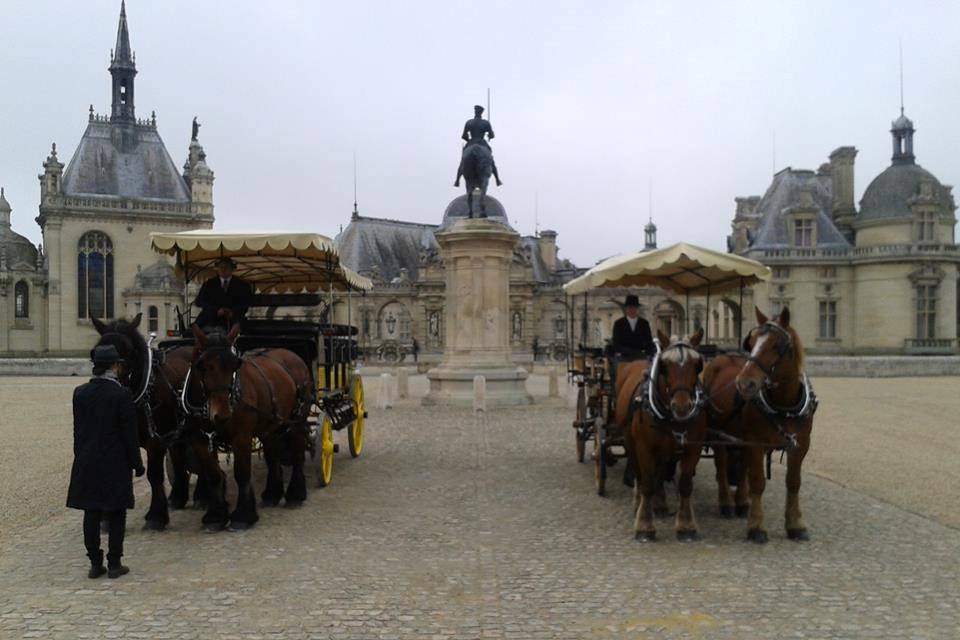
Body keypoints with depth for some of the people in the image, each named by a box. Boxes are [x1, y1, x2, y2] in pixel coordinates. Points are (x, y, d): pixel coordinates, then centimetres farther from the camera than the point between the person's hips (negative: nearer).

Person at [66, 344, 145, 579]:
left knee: (91, 514, 11)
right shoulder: (122, 395, -13)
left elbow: (77, 430, 9)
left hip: (86, 463, 5)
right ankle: (114, 564, 10)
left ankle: (95, 563, 17)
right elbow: (129, 435, -11)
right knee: (116, 514, 6)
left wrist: (81, 456, 19)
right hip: (115, 464, -5)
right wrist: (137, 464, -2)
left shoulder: (80, 393, 2)